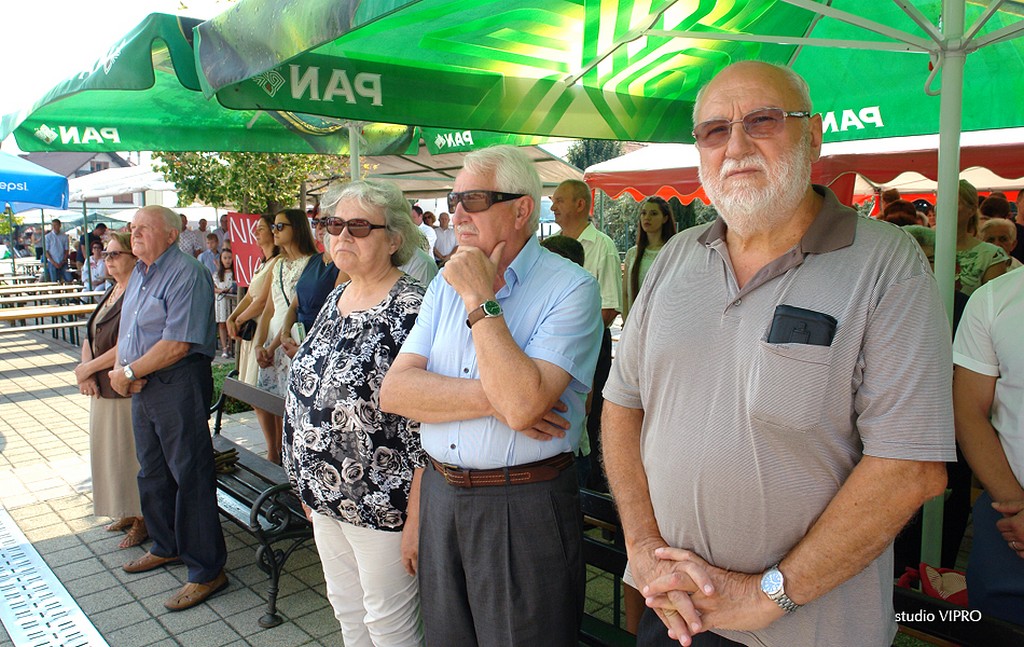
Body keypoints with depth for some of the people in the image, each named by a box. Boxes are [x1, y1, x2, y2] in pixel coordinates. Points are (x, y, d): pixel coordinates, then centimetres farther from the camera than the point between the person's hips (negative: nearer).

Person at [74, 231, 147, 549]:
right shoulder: (112, 293, 12)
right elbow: (90, 338, 12)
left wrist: (88, 369, -13)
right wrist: (85, 371, -5)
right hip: (104, 391, 10)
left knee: (131, 454, 1)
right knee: (112, 454, 18)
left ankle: (143, 520, 16)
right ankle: (128, 513, 33)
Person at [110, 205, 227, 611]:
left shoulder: (187, 275, -16)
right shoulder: (139, 274, 15)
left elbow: (177, 345, -23)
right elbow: (126, 333, 16)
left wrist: (128, 372, -14)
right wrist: (122, 369, -4)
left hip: (179, 386, -10)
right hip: (143, 387, 10)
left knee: (190, 477, -4)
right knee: (151, 471, 20)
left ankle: (206, 570, 7)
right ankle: (166, 547, 39)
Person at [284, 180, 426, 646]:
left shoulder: (411, 309, -19)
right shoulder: (335, 300, 7)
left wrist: (416, 520, -21)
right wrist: (309, 483, 17)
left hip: (381, 505, -8)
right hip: (326, 500, 8)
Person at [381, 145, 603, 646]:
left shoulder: (571, 288, -13)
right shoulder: (445, 284, 7)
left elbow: (522, 405, -26)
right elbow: (395, 391, -4)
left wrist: (481, 300, -19)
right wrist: (493, 398, -17)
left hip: (525, 508, -5)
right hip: (440, 493, 6)